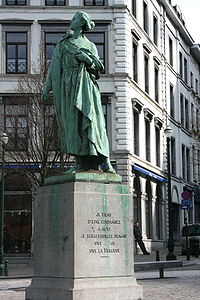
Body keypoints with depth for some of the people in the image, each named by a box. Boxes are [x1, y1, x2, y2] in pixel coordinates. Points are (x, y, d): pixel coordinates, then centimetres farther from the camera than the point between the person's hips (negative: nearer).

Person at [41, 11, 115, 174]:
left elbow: (98, 68, 7)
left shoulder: (91, 46, 17)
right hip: (68, 84, 2)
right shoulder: (63, 43, 21)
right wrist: (47, 87, 5)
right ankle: (81, 162, -8)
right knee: (71, 121, -7)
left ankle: (104, 160, -15)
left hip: (85, 84, -2)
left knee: (90, 118, -14)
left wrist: (87, 59, -11)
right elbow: (54, 66, 14)